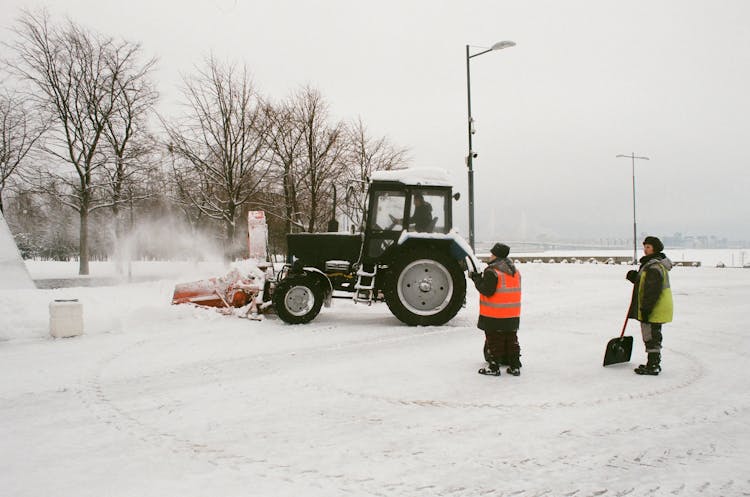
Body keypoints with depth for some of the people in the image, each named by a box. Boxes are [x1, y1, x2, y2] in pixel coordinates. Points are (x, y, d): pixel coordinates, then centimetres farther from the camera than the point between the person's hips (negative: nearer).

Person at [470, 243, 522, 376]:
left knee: (494, 341, 2)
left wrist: (476, 279, -8)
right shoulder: (515, 271, 10)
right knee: (511, 340, 15)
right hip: (513, 315, 7)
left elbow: (487, 291, -19)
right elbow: (512, 290, 15)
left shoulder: (492, 271, -15)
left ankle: (493, 367, 6)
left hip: (494, 316, -7)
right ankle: (515, 366, 18)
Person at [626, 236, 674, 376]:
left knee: (651, 337, -4)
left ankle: (653, 366, 3)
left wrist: (645, 309, -23)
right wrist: (635, 277, 6)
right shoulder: (650, 264, 14)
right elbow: (645, 284, 22)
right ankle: (654, 364, 28)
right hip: (657, 310, 11)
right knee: (653, 337, 18)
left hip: (655, 310, -11)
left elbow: (653, 291, -24)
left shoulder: (654, 267, -20)